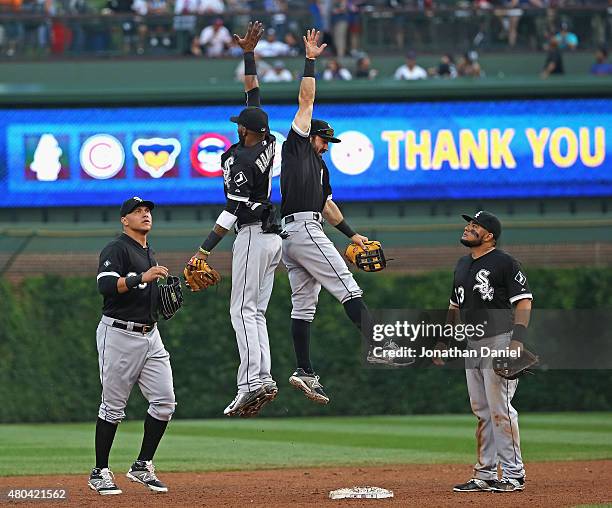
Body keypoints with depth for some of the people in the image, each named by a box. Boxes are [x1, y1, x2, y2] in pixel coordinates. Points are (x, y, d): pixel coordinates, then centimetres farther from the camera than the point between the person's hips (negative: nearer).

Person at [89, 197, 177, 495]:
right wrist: (142, 278, -31)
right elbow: (106, 286, -23)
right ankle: (100, 473, 6)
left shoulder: (149, 255, 20)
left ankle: (142, 467, 8)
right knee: (113, 405, -3)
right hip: (119, 334, -8)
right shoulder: (116, 249, -7)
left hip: (150, 335, 8)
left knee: (165, 401, -2)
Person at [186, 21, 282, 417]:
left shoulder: (241, 159, -14)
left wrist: (206, 248, -21)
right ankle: (262, 379, -4)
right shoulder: (268, 144, 9)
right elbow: (255, 94, 21)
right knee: (256, 312, 8)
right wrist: (249, 54, 25)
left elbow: (234, 209, -20)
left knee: (243, 310, -12)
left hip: (253, 235, -9)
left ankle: (254, 380, -25)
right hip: (274, 237, 9)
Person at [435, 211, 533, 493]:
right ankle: (485, 475, 12)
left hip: (499, 340, -8)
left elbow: (524, 302, -12)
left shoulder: (504, 263, -7)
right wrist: (443, 342, 18)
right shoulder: (462, 265, 18)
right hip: (472, 344, 8)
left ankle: (514, 474, -7)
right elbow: (455, 307, 26)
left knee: (500, 409, -10)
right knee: (482, 412, 9)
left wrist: (517, 341, -22)